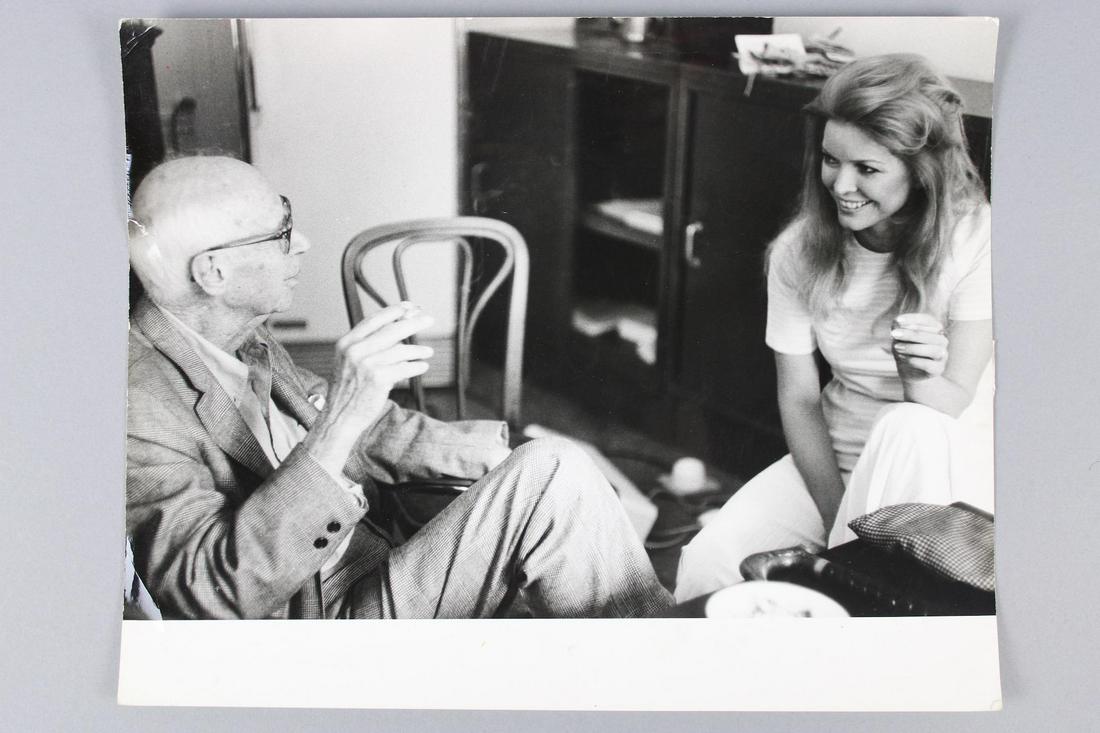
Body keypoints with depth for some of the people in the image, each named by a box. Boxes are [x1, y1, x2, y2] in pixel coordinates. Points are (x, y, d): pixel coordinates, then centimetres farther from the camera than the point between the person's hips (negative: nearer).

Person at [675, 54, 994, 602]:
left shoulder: (976, 241, -15)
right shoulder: (798, 253, -6)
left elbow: (953, 404, -17)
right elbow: (798, 398, -4)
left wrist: (920, 377, -42)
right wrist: (840, 522, -13)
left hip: (949, 466, -2)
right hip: (832, 461, 2)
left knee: (910, 427, -38)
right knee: (707, 562, -21)